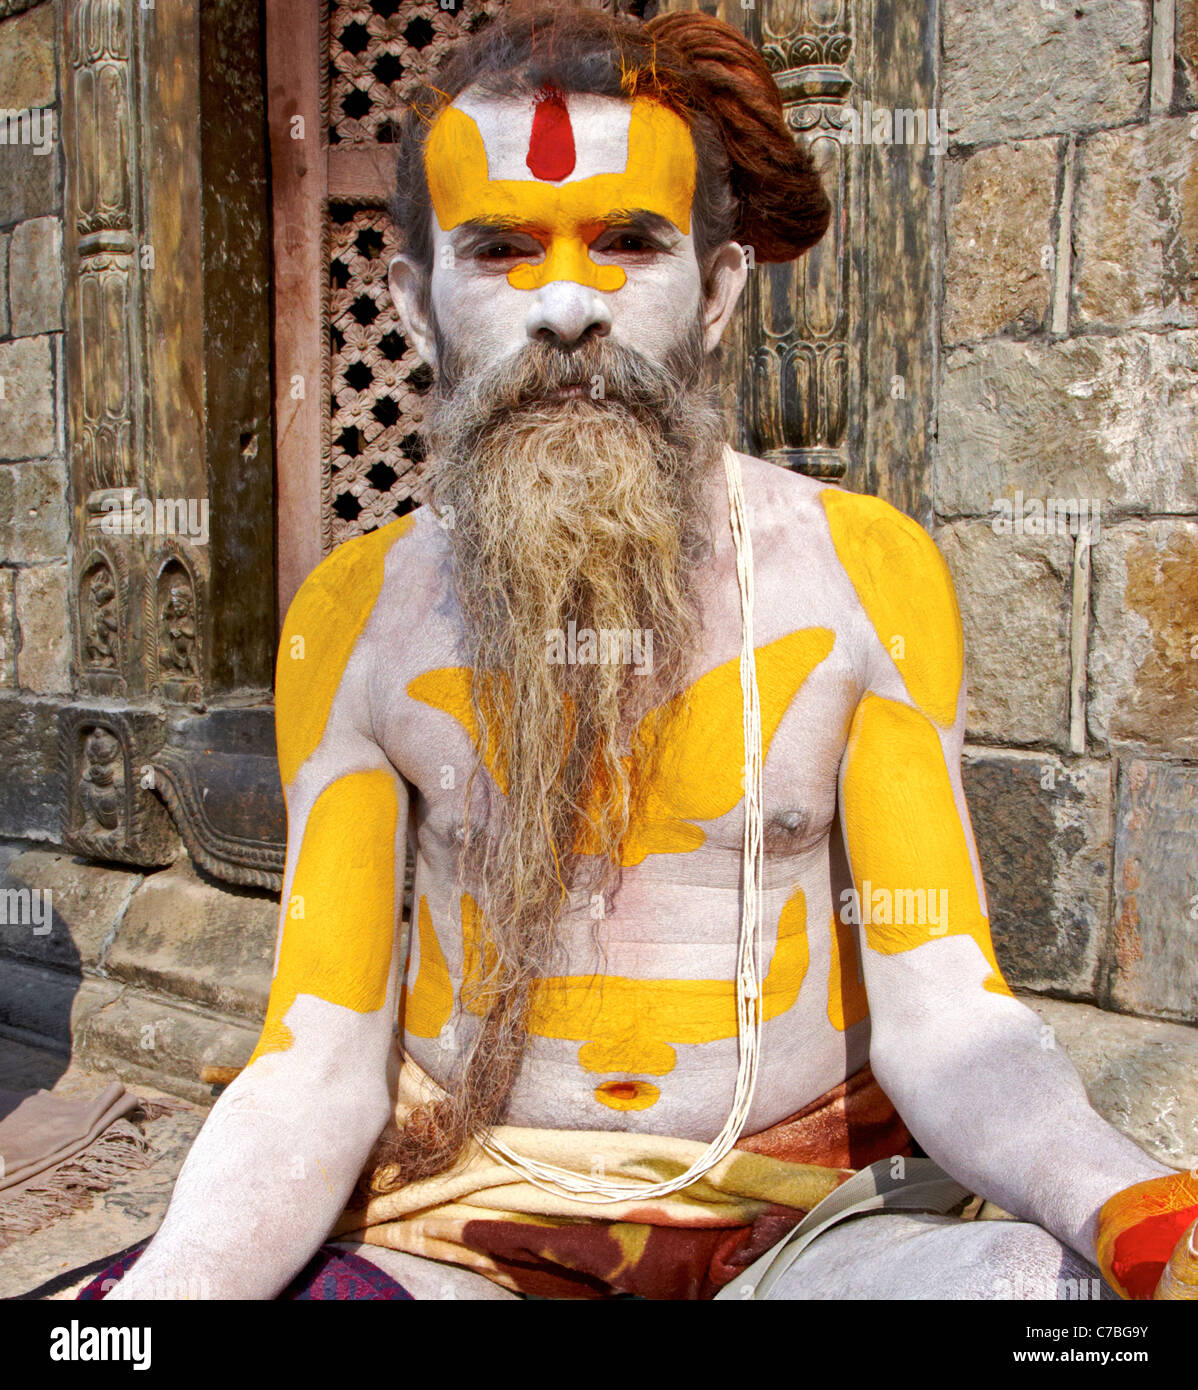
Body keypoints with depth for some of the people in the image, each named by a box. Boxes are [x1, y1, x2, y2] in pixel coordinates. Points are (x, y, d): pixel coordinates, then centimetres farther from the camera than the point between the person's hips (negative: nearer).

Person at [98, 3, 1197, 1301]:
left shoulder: (864, 572, -6)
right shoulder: (356, 617, -3)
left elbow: (944, 1015, -8)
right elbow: (320, 1061, -4)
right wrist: (174, 1279, -23)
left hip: (798, 1206, 0)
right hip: (462, 1210, 2)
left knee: (1047, 1279, -31)